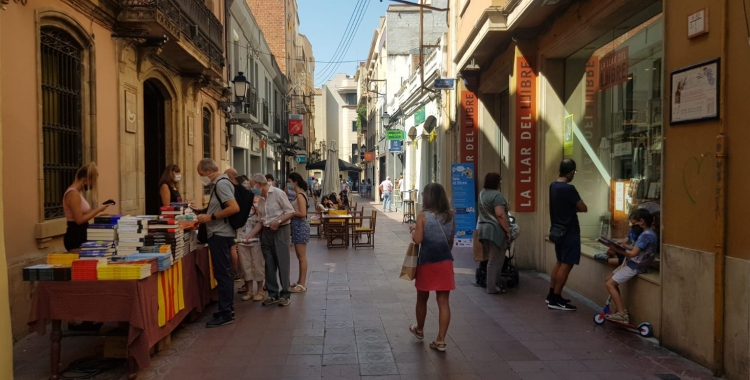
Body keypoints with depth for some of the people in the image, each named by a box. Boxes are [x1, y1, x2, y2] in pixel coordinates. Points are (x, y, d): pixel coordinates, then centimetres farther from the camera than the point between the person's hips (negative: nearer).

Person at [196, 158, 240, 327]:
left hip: (220, 235, -10)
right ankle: (228, 309, 22)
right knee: (224, 273, 14)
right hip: (221, 234, 10)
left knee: (222, 274, -6)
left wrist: (211, 217, -21)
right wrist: (206, 215, 10)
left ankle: (225, 314, 0)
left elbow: (234, 208, -26)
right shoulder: (220, 183, 15)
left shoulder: (221, 184, -16)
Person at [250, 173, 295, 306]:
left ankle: (285, 294, 4)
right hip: (266, 232, 7)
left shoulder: (278, 193, -10)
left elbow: (291, 212, -10)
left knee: (282, 263, -3)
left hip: (280, 231, -6)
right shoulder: (260, 199, 9)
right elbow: (261, 219, 13)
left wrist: (278, 221, -24)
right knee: (269, 264, 8)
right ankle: (273, 294, 16)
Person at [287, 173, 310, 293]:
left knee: (302, 256, -5)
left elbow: (302, 213, -23)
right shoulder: (298, 194, 13)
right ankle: (300, 281, 26)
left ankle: (302, 285, 1)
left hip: (300, 226, -10)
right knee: (299, 256, 16)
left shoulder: (300, 195, -15)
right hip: (297, 226, 10)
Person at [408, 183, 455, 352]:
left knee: (422, 298, 17)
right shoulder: (450, 216, 3)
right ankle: (441, 340, 6)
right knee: (443, 301, 4)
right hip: (445, 262, 3)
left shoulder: (423, 216, -11)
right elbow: (451, 242, 11)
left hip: (427, 262, -3)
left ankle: (419, 330, 37)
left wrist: (413, 230, 3)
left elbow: (418, 240, -16)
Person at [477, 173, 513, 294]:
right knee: (495, 260, -1)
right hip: (495, 230, -9)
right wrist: (508, 230, -17)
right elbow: (500, 215, -23)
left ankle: (492, 284, 23)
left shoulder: (482, 193, 13)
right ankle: (492, 287, 3)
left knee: (492, 259, 17)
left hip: (484, 229, 9)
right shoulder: (497, 195, -15)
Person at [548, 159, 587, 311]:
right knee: (566, 265, -3)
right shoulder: (569, 188, -20)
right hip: (569, 232, -9)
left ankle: (552, 295, 22)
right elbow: (583, 208, -13)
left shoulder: (553, 186, 7)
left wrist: (571, 207, 2)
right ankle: (555, 300, 0)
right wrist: (575, 207, 5)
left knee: (560, 262, 17)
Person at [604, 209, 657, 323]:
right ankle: (620, 309, 15)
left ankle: (622, 314, -10)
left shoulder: (646, 235, -21)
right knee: (609, 280, 14)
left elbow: (633, 253, -24)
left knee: (610, 284, -11)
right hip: (632, 264, 10)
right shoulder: (648, 233, 11)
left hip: (634, 267, -10)